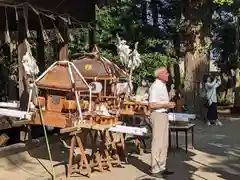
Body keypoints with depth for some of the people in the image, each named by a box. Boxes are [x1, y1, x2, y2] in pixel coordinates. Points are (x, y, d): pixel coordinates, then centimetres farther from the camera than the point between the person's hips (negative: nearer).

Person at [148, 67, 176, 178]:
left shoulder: (163, 85, 14)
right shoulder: (155, 86, -17)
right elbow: (152, 105, -23)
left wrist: (169, 104, 11)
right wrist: (167, 105, -21)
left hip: (164, 115, 10)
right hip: (158, 115, -10)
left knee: (164, 143, 15)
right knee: (157, 143, -4)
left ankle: (161, 167, 25)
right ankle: (155, 170, 5)